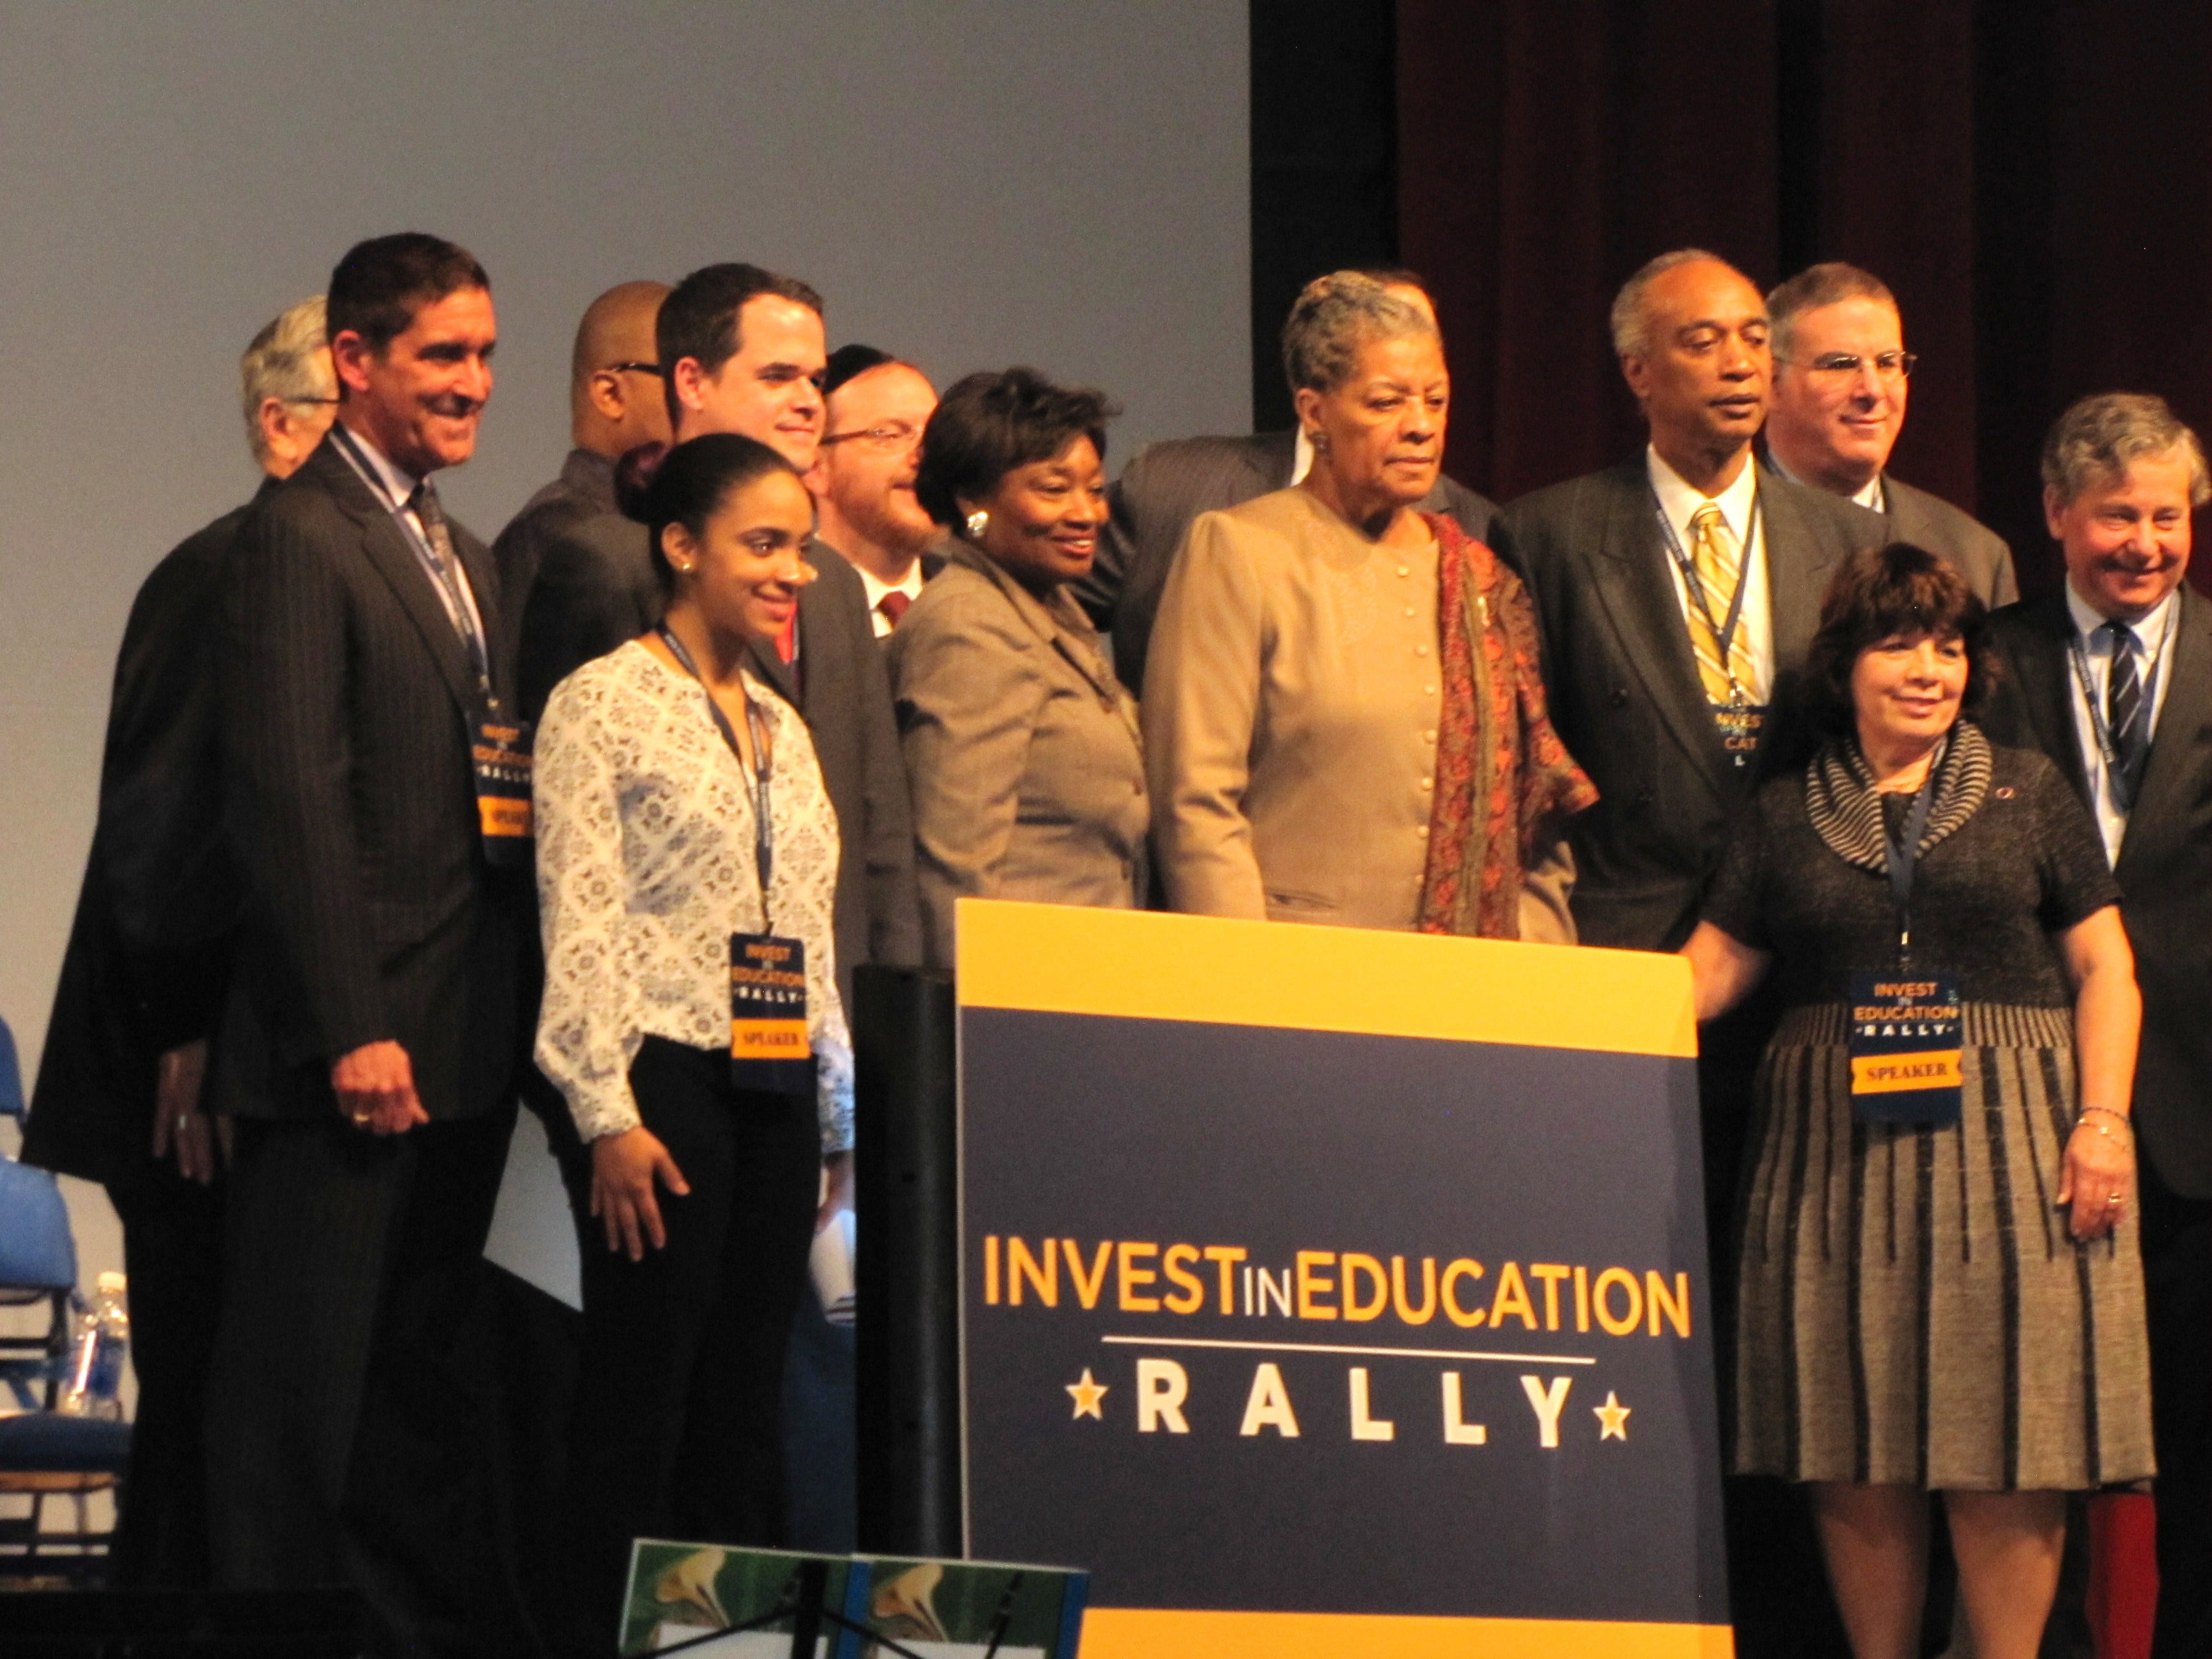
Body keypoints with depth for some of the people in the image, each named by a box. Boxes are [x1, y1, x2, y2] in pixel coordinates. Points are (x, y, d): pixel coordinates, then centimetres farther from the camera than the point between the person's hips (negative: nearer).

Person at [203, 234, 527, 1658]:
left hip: (463, 1048, 9)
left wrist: (507, 1026, 11)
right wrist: (354, 1030, -20)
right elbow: (289, 796, -16)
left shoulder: (467, 559, 18)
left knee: (431, 1386, 14)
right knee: (306, 1374, -3)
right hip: (352, 1048, -9)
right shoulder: (302, 538, -10)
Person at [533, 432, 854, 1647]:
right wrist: (608, 1114, -16)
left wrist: (837, 1121, 15)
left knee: (742, 1414, 5)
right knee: (640, 1416, -7)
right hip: (667, 1082, -7)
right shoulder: (605, 702, -3)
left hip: (777, 1096, 7)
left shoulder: (783, 729, 18)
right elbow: (577, 923, -9)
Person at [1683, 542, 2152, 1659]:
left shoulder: (2028, 794, 10)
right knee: (1855, 1448, 0)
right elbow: (1716, 963, 9)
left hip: (2004, 1142, -1)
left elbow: (2103, 969, 6)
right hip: (1838, 1149, 1)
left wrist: (2103, 1120, -6)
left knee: (2005, 1449, -6)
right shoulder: (1785, 815, 13)